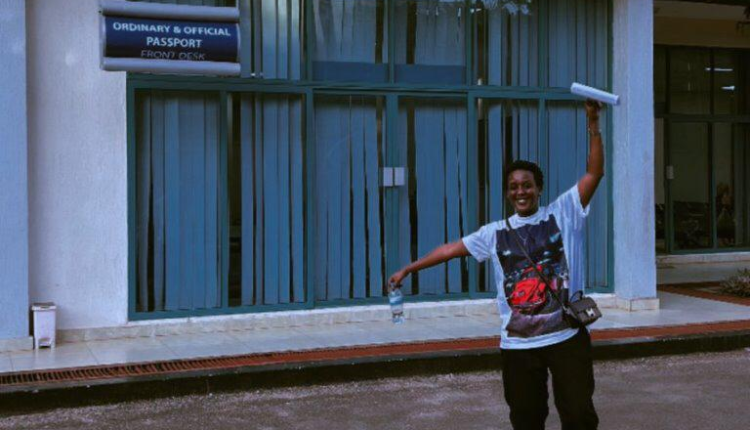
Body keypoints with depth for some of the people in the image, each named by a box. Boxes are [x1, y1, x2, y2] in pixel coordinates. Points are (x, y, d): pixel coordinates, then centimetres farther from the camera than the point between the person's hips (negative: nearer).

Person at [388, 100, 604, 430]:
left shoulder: (562, 214, 0)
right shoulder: (495, 234, 6)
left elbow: (594, 173, -6)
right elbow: (452, 248, 10)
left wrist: (593, 125, -14)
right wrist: (408, 269, 11)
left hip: (567, 337, -2)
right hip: (518, 344, 2)